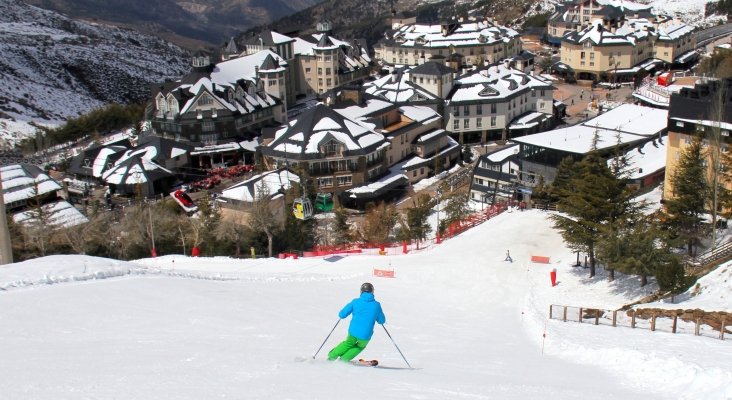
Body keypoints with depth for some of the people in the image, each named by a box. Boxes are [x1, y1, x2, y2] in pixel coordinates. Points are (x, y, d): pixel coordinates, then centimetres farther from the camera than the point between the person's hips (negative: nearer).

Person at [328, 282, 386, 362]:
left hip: (353, 331, 1)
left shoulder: (355, 302, -1)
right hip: (365, 336, -1)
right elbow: (382, 321, 12)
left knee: (348, 343, 33)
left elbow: (341, 315, 0)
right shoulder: (376, 305, 0)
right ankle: (344, 359, 21)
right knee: (360, 346, 32)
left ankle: (332, 356, 29)